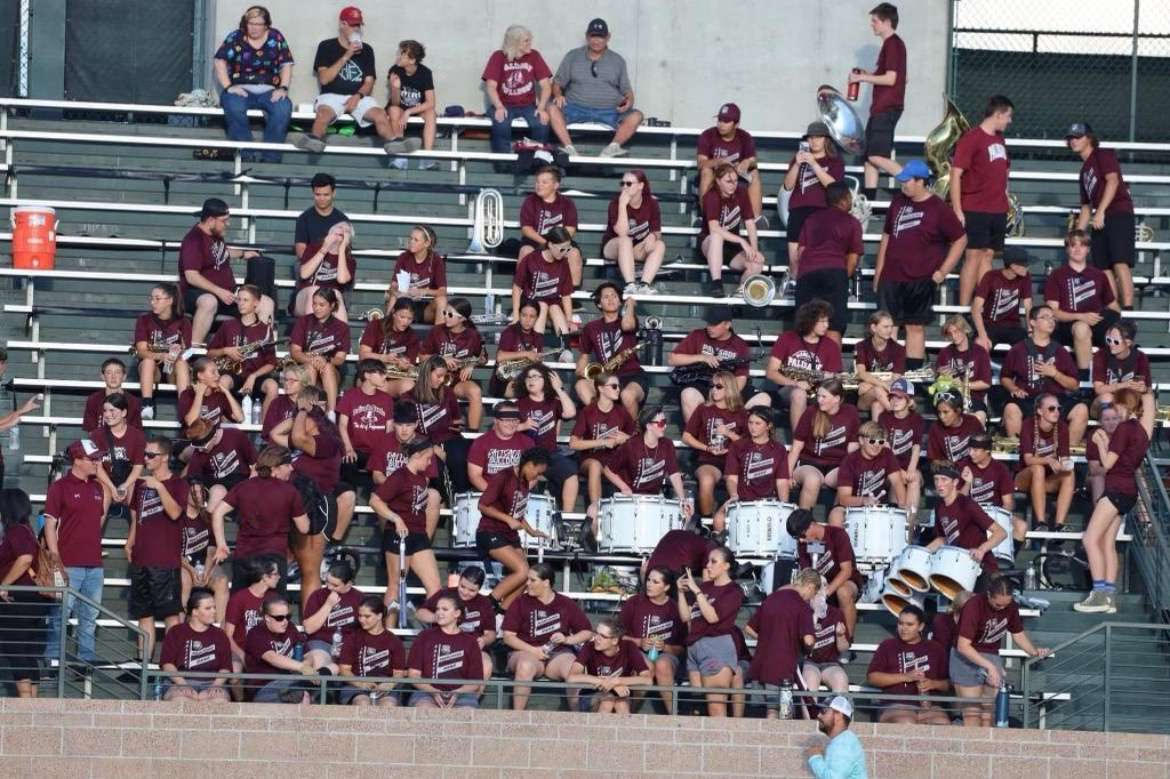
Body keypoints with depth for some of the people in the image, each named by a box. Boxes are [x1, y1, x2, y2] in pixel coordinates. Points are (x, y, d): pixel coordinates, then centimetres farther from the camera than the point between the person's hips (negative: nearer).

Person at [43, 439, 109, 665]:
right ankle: (52, 659, -2)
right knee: (60, 615, -5)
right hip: (69, 565, -6)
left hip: (94, 564, 6)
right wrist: (56, 560, -12)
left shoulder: (97, 488, 15)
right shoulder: (60, 487, -3)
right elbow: (50, 525, -6)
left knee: (90, 617, 9)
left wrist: (107, 496, 10)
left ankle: (88, 658, 14)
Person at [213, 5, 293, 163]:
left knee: (283, 108, -32)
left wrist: (283, 88, -8)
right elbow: (219, 62, -1)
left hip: (268, 92, 1)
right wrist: (228, 87, -14)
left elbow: (286, 65, 9)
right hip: (241, 90, -1)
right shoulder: (236, 37, 6)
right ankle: (246, 156, -31)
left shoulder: (276, 38, 10)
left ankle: (270, 158, -29)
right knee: (234, 107, -36)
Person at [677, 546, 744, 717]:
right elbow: (685, 616, 17)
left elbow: (712, 616, -13)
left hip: (716, 645, -7)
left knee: (716, 706, -12)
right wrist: (682, 592, 6)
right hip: (694, 646, 7)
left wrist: (696, 591, -11)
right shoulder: (705, 587, 18)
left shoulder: (733, 591, 0)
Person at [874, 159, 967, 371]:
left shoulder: (938, 209, -6)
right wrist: (878, 273, 15)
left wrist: (942, 272, -5)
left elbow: (960, 240, -1)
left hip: (920, 280, -5)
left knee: (915, 328, -1)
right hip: (891, 278, 5)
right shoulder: (898, 202, 11)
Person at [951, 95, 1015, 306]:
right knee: (974, 256, -9)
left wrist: (1004, 201, 20)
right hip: (975, 210, -8)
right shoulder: (971, 138, -10)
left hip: (998, 210, 8)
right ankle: (964, 308, -8)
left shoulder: (999, 139, 15)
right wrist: (957, 210, -17)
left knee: (988, 256, 8)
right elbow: (955, 174, -13)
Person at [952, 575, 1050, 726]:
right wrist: (989, 666, -33)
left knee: (988, 713, 6)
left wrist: (1034, 651, -8)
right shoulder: (974, 606, -23)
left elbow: (1018, 634, 11)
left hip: (993, 658, 6)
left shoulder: (1011, 606, -4)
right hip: (968, 658, -6)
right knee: (972, 714, -8)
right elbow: (963, 646, -27)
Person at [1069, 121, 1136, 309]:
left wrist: (1101, 211, -21)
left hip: (1119, 212, -9)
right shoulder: (1085, 169, 27)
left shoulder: (1103, 155, 3)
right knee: (1104, 267, 0)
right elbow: (1086, 207, 29)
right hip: (1100, 221, 9)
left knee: (1120, 263, -22)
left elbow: (1113, 180, -13)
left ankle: (1128, 308, -32)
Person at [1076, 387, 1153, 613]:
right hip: (1129, 491, 9)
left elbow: (1107, 463, -12)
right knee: (1108, 544, 11)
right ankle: (1109, 596, 7)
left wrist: (1101, 442, 2)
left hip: (1117, 489, -9)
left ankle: (1099, 594, -17)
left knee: (1091, 540, -10)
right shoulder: (1142, 429, 12)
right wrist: (1107, 441, 15)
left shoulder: (1124, 428, -13)